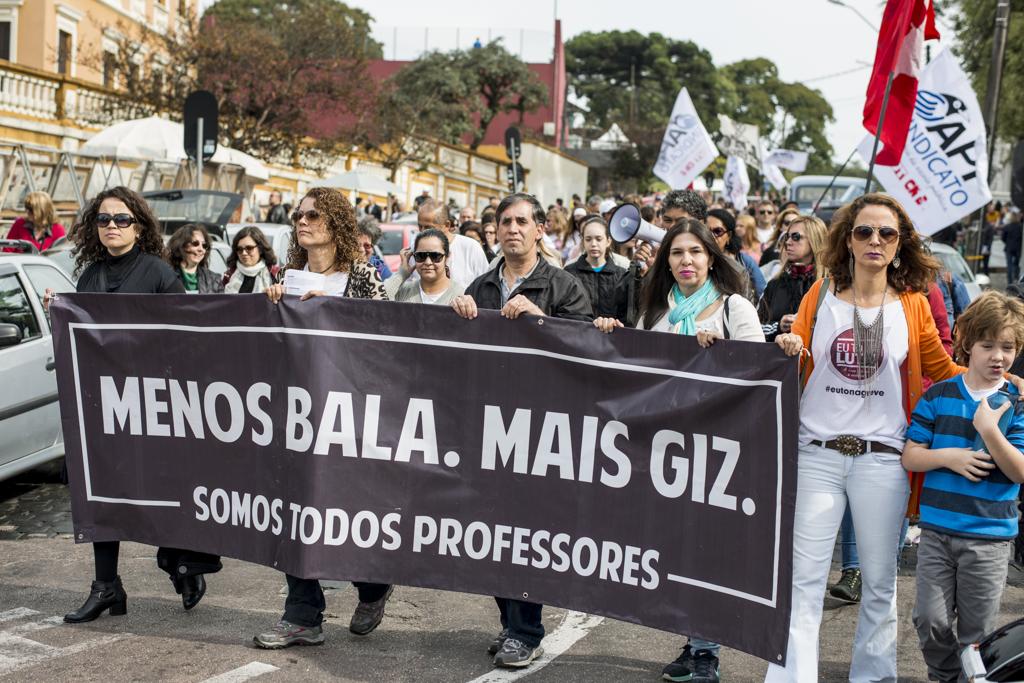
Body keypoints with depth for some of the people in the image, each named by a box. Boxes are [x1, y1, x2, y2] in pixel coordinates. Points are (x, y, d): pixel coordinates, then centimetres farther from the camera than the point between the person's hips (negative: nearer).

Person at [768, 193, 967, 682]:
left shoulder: (912, 304, 5)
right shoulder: (821, 294, 5)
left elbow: (941, 369, 14)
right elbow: (794, 360, 8)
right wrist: (787, 349, -13)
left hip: (882, 458, 1)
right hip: (817, 453, 0)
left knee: (879, 581, 9)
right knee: (803, 580, -2)